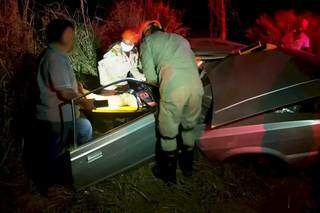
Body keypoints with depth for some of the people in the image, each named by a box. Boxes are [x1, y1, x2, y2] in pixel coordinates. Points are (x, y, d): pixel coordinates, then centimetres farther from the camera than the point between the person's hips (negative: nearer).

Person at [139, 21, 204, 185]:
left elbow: (150, 76, 4)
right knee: (189, 126, 26)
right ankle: (187, 166, 43)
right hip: (196, 86, 5)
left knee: (168, 132, 14)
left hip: (173, 90, -5)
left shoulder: (147, 42, 15)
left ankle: (169, 174, 30)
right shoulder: (181, 39, 31)